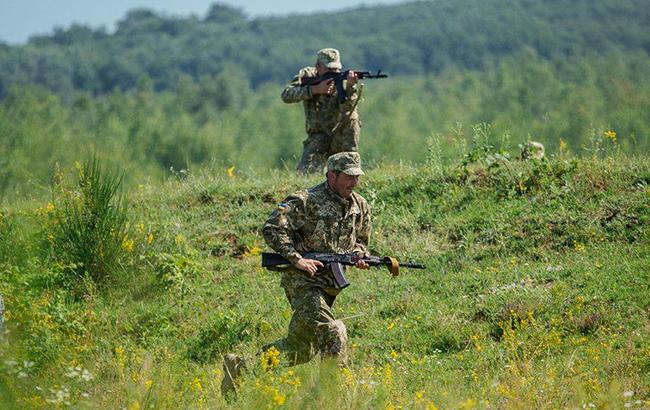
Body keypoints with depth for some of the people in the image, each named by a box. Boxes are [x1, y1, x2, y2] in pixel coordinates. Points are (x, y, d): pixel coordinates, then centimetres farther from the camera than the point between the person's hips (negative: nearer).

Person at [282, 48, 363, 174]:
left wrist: (350, 87, -49)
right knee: (306, 172, -22)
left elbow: (346, 107, -30)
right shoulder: (306, 75, -8)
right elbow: (286, 95, -24)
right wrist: (316, 89, -32)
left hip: (341, 135, 1)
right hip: (318, 134, -1)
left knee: (351, 118, -31)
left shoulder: (341, 80, -12)